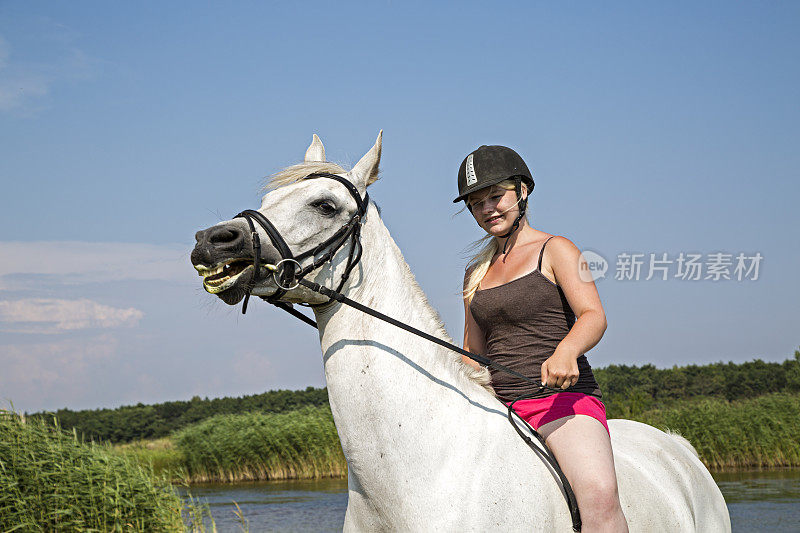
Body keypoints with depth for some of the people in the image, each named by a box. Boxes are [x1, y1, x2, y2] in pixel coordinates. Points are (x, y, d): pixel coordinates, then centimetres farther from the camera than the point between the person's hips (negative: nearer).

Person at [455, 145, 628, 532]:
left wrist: (565, 351, -34)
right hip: (498, 408, 6)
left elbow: (593, 315, -12)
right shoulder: (477, 274, 20)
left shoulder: (555, 250, 3)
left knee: (599, 496, -32)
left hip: (564, 398, -6)